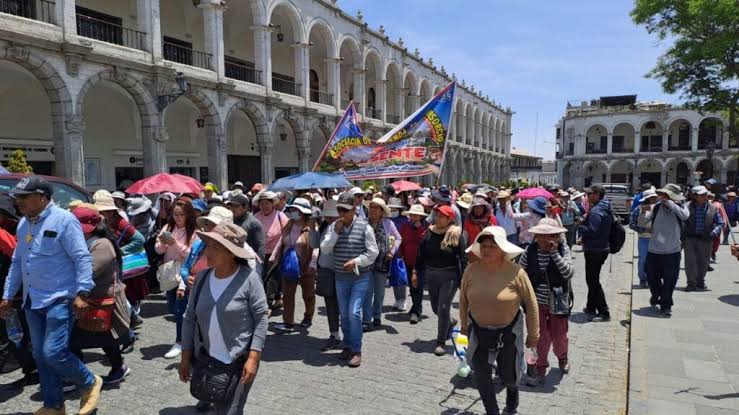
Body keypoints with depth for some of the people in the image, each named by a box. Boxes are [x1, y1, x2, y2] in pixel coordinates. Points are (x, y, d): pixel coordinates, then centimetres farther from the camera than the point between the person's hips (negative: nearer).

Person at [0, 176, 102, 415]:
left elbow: (82, 258, -16)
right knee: (41, 356, 13)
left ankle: (89, 384, 13)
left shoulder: (63, 220, -12)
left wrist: (82, 292, -21)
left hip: (59, 299, -8)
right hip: (33, 301, 8)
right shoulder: (23, 224, 12)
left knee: (53, 352, -13)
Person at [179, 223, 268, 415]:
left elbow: (261, 319, -13)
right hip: (205, 359, 5)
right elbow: (190, 318, 5)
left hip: (240, 362, -4)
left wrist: (253, 358, -16)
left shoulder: (248, 278, -17)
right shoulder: (202, 277, -2)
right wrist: (185, 357, 5)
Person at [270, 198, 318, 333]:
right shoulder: (288, 226, 5)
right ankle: (288, 323, 8)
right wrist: (273, 257, 8)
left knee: (308, 294, 14)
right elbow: (281, 243, 12)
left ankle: (308, 318, 35)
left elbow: (315, 247, -20)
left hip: (305, 268, -5)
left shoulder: (311, 227, -15)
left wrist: (312, 264, -28)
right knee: (287, 295, 3)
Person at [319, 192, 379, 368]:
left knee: (354, 312, -12)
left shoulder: (364, 227, -8)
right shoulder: (333, 227, 2)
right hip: (341, 276, 4)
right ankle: (347, 346, 29)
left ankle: (356, 351, 2)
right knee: (344, 313, 12)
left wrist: (356, 262, -18)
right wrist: (335, 232, -16)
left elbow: (372, 252, -8)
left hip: (360, 276, -4)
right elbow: (324, 249, -6)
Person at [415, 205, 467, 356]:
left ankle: (441, 343, 9)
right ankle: (450, 322, 48)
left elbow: (463, 258, -9)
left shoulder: (456, 235, -10)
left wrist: (464, 280, -11)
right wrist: (416, 272, 8)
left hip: (449, 277, -5)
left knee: (443, 309, -5)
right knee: (436, 308, 17)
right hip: (431, 276, 5)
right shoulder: (429, 233, 2)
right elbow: (421, 254, 8)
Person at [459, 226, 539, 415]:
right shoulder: (471, 270, -13)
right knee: (481, 375, 8)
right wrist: (464, 326, 12)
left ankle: (512, 391, 54)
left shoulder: (515, 272, -19)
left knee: (508, 376, 16)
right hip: (479, 330, 2)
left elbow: (531, 303, -8)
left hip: (509, 332, -1)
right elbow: (463, 300, 2)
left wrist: (533, 335, -2)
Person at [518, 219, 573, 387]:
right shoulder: (530, 250, -9)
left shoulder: (563, 249, -12)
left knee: (559, 335, 17)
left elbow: (569, 273, -24)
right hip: (537, 303, 1)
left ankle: (562, 357, 48)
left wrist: (554, 253, -29)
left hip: (558, 302, 0)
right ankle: (540, 369, 23)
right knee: (540, 338, 5)